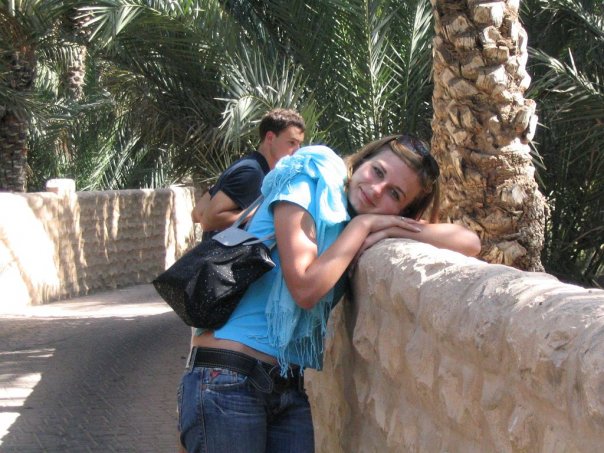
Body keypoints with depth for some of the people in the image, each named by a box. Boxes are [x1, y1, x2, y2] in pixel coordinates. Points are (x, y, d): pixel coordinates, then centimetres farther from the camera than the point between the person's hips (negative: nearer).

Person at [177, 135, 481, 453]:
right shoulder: (306, 185, -6)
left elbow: (468, 243, 1)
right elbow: (306, 288, -18)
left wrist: (388, 230, -8)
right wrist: (362, 226, -9)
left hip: (291, 390, 6)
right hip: (228, 378, -6)